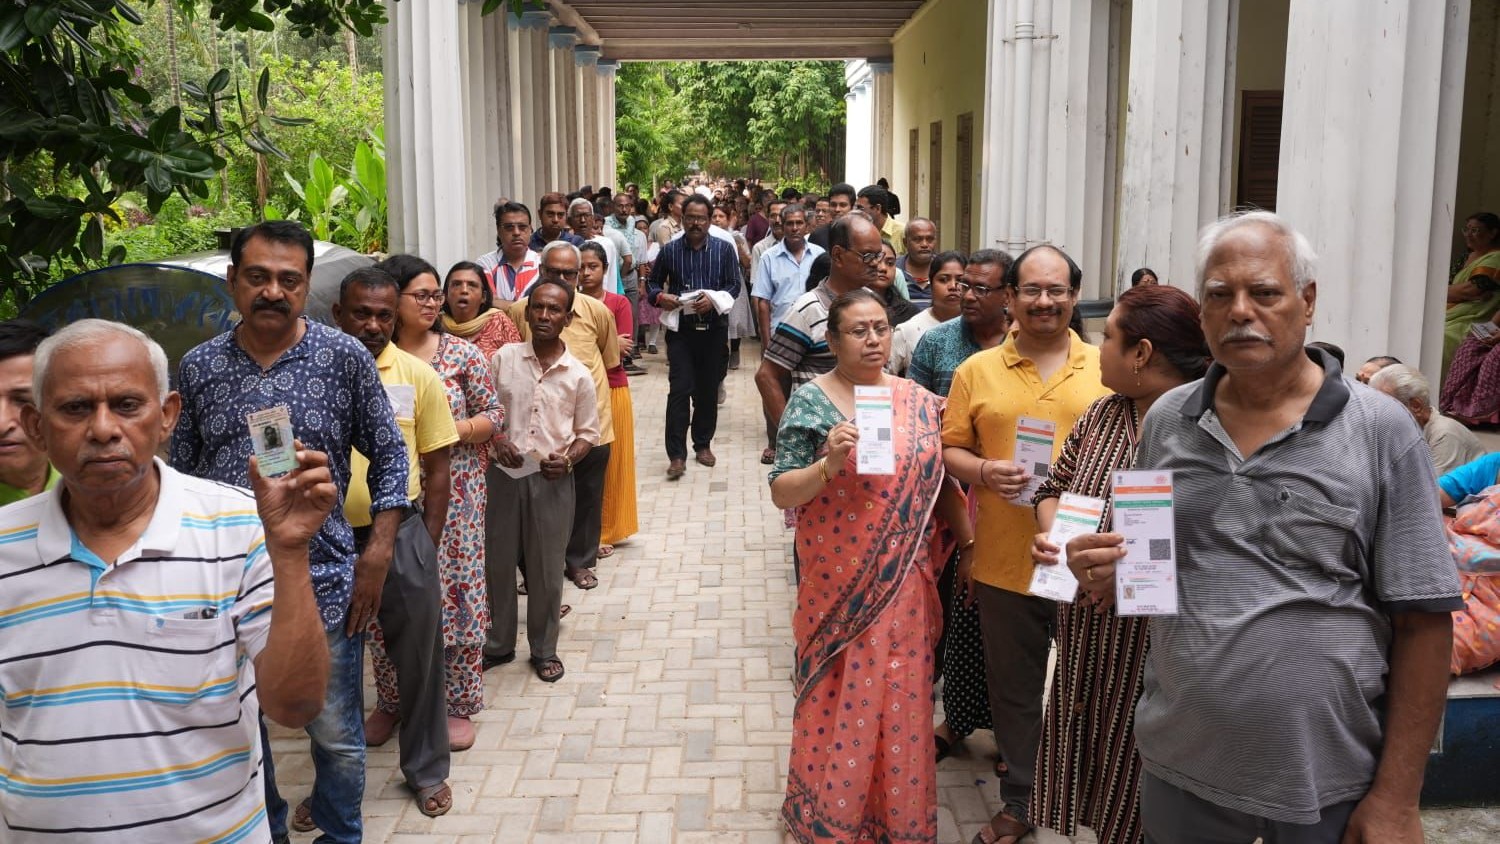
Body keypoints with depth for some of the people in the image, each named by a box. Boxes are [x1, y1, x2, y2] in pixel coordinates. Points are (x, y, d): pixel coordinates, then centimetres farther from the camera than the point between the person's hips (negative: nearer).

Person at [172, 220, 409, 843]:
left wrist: (377, 554, -5)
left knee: (337, 735, 8)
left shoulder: (346, 358, -5)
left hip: (324, 579, -2)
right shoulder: (199, 366, 1)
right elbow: (181, 474, 10)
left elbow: (388, 457, 1)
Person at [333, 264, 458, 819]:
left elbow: (437, 467, 3)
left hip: (400, 532, 0)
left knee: (418, 657, 9)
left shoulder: (419, 376, -1)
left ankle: (427, 770, 29)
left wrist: (427, 545, 1)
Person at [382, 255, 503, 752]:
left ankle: (459, 705, 18)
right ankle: (391, 700, 28)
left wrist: (453, 430, -15)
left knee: (456, 594, 3)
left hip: (452, 494, -1)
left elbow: (493, 415, 2)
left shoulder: (463, 354, -1)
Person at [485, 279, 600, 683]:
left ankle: (544, 649, 25)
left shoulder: (578, 374, -3)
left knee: (546, 568, 8)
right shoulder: (503, 358, -1)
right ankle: (498, 643, 29)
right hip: (505, 474, 1)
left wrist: (568, 460, -13)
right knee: (498, 561, 11)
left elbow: (587, 432, 5)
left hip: (553, 480, -1)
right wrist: (496, 441, -12)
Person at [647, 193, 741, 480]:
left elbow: (734, 285, 1)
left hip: (714, 329, 1)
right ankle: (676, 455, -6)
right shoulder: (669, 250, 4)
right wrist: (660, 297, -10)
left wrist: (714, 300, -18)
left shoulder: (724, 249, 3)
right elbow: (652, 284, 12)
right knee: (679, 390, -8)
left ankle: (703, 443, 26)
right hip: (681, 330, -1)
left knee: (708, 390, 9)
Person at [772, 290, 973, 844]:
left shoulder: (919, 401, 3)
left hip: (904, 584, 3)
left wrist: (969, 544, 10)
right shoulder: (811, 401, -7)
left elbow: (939, 484, 12)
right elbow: (781, 492, -10)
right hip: (838, 583, -3)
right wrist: (829, 464, -26)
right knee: (838, 702, 7)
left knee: (901, 702, 11)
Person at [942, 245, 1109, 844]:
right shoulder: (977, 370, 3)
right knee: (1014, 688, 15)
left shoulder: (1105, 368, 3)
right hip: (1005, 560, 1)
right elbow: (950, 450, 5)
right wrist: (984, 472, -15)